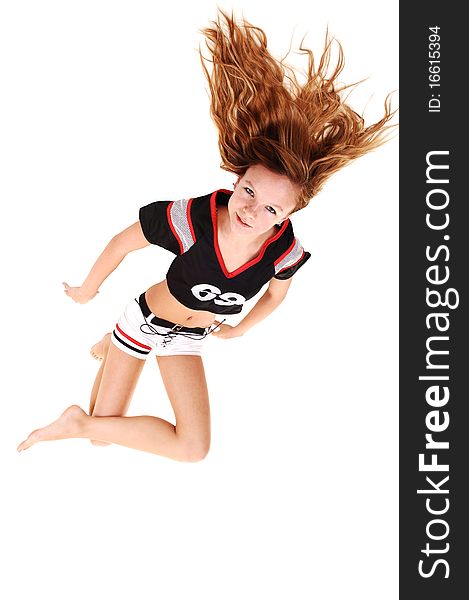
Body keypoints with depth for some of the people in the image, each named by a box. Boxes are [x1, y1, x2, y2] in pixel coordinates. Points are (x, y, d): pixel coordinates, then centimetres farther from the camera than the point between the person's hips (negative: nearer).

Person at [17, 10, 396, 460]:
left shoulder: (285, 250, -25)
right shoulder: (191, 218, -35)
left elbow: (276, 293, 0)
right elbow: (122, 242, -16)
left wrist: (238, 330, 16)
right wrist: (87, 291, 1)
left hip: (190, 338, 3)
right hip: (146, 318, -3)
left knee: (194, 448, -3)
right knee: (103, 434, 5)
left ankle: (82, 423, 15)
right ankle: (109, 347, 33)